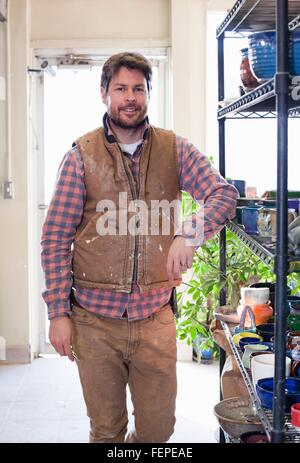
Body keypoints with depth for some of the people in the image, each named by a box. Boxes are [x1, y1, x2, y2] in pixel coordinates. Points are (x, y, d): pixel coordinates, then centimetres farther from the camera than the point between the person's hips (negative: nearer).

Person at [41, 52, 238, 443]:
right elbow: (56, 238, -3)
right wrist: (58, 313, -7)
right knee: (106, 430, 12)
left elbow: (224, 193, -5)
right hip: (95, 320, -1)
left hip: (156, 317, 2)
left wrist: (190, 233, -25)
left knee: (159, 427, 13)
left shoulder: (174, 149, 3)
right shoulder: (82, 155, -2)